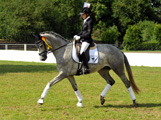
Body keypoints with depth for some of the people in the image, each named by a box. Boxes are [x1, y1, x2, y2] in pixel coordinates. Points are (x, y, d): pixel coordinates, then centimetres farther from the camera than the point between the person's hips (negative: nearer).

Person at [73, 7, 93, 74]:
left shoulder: (89, 22, -12)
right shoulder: (84, 21, 16)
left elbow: (88, 33, -18)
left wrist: (79, 37, -20)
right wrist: (77, 36, 6)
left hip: (87, 40, -10)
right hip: (82, 40, 10)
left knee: (81, 52, -28)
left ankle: (86, 68, -26)